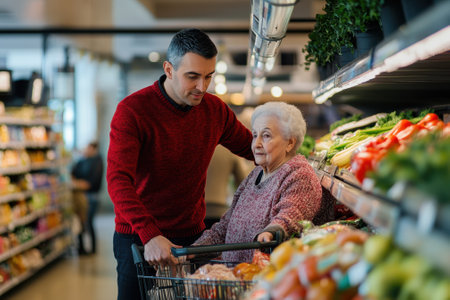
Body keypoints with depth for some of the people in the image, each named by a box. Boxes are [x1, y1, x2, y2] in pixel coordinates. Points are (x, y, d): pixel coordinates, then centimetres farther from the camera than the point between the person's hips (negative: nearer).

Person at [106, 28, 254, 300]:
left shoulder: (215, 109, 1)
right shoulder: (132, 111, -15)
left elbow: (252, 147, 17)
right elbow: (119, 180, -25)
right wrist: (149, 234, -38)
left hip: (191, 236, 4)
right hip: (139, 239, -4)